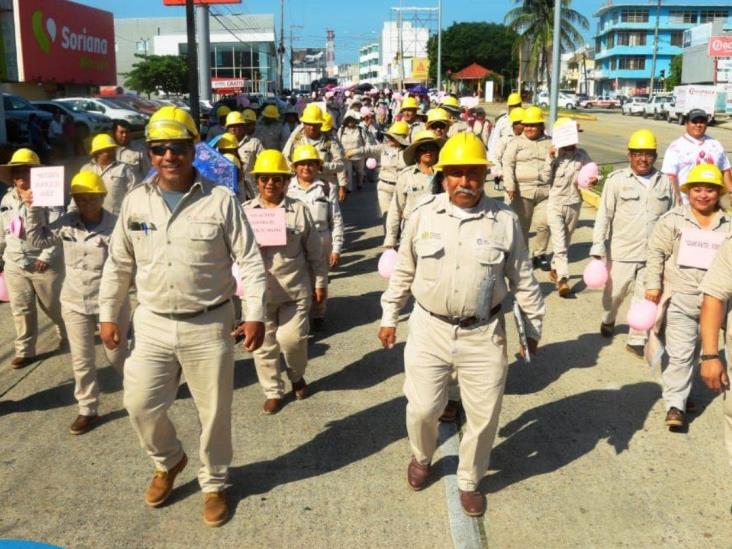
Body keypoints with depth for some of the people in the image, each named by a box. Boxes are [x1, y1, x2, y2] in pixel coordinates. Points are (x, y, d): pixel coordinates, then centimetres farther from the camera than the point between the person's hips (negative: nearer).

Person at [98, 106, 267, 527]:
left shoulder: (220, 200, -9)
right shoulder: (136, 201, 2)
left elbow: (250, 260, -7)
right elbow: (119, 264, 10)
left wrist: (256, 315, -14)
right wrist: (108, 315, 10)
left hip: (209, 324, -3)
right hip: (153, 324, 3)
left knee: (214, 411, 7)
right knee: (141, 404, 4)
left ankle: (215, 483, 31)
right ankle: (169, 461, 36)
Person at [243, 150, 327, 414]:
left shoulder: (299, 210, 0)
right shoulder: (245, 211, 4)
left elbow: (314, 251, 5)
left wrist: (320, 282, 7)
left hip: (294, 289, -2)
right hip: (258, 290, 2)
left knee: (292, 339, -5)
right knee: (264, 344, 8)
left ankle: (297, 375, 28)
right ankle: (273, 391, 27)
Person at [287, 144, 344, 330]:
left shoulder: (327, 188, 0)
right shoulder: (286, 188, 0)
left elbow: (336, 220, 0)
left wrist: (336, 248, -4)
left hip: (320, 241, 0)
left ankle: (318, 315, 31)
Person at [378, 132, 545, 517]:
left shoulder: (504, 221, -5)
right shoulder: (423, 216, -2)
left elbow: (523, 280, 4)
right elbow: (402, 273, 7)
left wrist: (533, 327, 9)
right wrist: (389, 318, 11)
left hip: (484, 334, 0)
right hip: (430, 330, 0)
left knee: (484, 416, 9)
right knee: (422, 407, 9)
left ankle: (469, 481, 34)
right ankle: (421, 457, 43)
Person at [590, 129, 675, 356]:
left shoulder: (665, 182, 3)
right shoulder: (617, 180, -7)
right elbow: (603, 216, -7)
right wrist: (598, 250, -12)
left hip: (654, 253, 2)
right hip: (621, 252, -2)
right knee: (614, 293, 16)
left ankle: (637, 340, 20)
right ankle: (608, 321, 45)